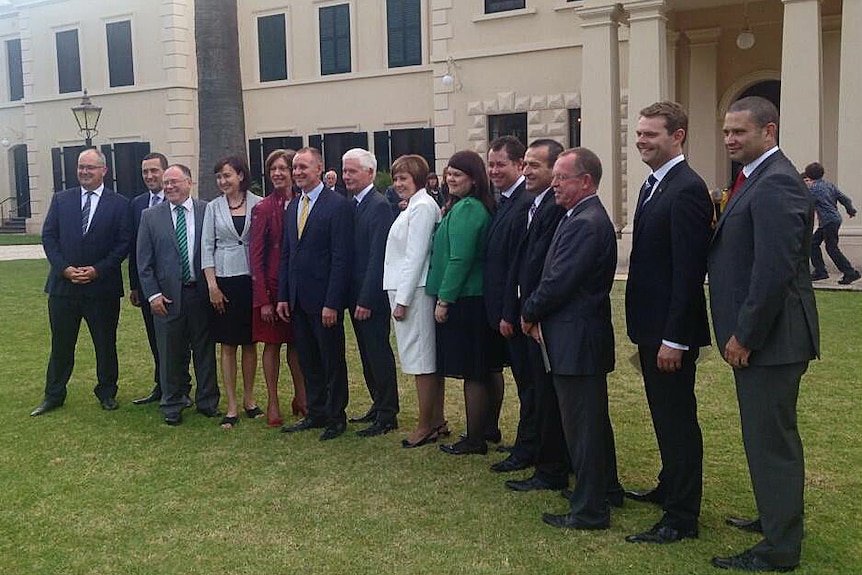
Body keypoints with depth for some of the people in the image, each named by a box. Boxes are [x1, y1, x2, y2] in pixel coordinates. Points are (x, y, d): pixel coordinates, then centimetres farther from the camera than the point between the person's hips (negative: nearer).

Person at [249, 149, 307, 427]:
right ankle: (273, 403, 17)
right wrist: (263, 298, -11)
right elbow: (256, 256, -7)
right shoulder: (263, 208, -6)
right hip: (273, 284, -3)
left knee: (297, 342, 12)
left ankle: (300, 398, 25)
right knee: (272, 343, 6)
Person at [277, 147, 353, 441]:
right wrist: (283, 296, 9)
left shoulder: (338, 205, -10)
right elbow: (286, 254, 16)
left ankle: (336, 417, 18)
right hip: (298, 299, 7)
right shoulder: (292, 207, 13)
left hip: (324, 299, -7)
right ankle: (316, 414, 27)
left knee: (332, 360, 5)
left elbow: (341, 258, -15)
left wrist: (332, 303, -18)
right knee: (308, 361, 15)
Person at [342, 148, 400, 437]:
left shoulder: (379, 206, -15)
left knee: (378, 353, -1)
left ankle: (387, 416, 10)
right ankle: (378, 406, 29)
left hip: (372, 295, -9)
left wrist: (366, 300, -20)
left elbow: (378, 258, -19)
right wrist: (354, 297, 9)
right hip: (356, 293, 9)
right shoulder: (351, 204, 11)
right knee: (368, 353, 16)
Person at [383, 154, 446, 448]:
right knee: (429, 359, 13)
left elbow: (416, 256, -18)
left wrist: (403, 299, -17)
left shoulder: (422, 207, -13)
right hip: (406, 290, 10)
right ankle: (437, 421, 22)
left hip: (414, 292, -10)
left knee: (421, 360, -3)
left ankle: (426, 426, 5)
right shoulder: (414, 206, 17)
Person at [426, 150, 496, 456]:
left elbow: (460, 258, -20)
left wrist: (444, 299, -16)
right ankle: (479, 434, 24)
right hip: (474, 298, 10)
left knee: (472, 373, -2)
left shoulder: (465, 209, -16)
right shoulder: (479, 207, 14)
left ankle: (474, 439, 8)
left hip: (463, 301, -10)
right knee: (478, 372, 14)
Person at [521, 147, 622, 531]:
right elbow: (556, 277, 13)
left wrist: (529, 314, -6)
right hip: (585, 335, 11)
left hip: (576, 339, -11)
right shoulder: (585, 218, 13)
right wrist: (538, 314, 2)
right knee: (594, 418, 21)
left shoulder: (585, 223, -20)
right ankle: (605, 487, 37)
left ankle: (589, 510, 10)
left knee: (581, 424, -1)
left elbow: (558, 282, -22)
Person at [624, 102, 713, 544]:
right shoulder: (653, 185, 12)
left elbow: (688, 271, -22)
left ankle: (682, 517, 13)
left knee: (678, 419, 1)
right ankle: (670, 487, 39)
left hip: (672, 331, -10)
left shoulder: (686, 190, -18)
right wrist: (643, 331, 17)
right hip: (652, 326, 10)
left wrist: (674, 338, -23)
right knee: (664, 415, 22)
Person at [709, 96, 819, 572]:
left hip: (770, 337, -10)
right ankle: (775, 517, 39)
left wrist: (743, 335, -19)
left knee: (771, 440, 0)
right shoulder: (754, 179, 14)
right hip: (756, 336, 10)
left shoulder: (775, 184, -19)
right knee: (772, 437, 22)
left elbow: (774, 271, -25)